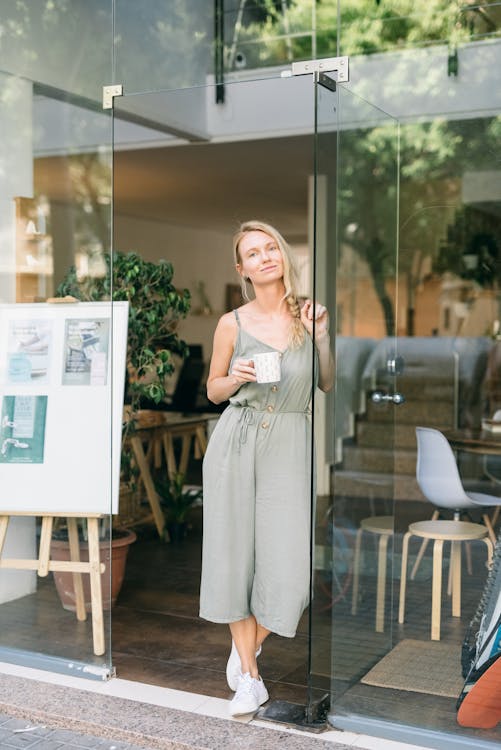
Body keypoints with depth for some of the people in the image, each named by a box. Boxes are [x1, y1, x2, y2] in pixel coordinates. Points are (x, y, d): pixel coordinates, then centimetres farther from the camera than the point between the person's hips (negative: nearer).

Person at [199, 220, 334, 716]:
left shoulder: (308, 315, 5)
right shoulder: (232, 324, 1)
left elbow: (328, 384, 10)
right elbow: (213, 391, 11)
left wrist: (322, 336, -4)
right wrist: (235, 378, -10)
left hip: (290, 445, 1)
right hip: (236, 442, 0)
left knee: (287, 560, -4)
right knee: (237, 550, 4)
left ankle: (248, 646, 26)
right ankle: (249, 675, 20)